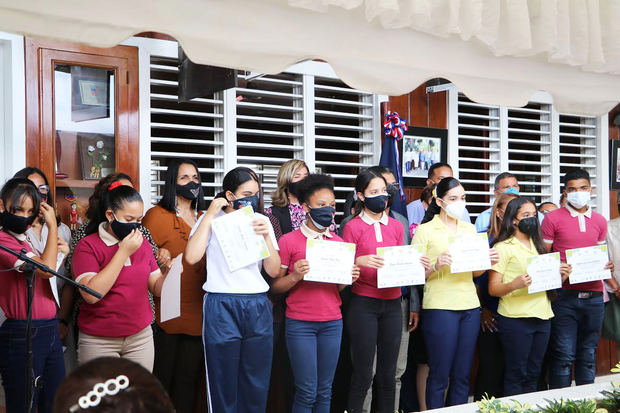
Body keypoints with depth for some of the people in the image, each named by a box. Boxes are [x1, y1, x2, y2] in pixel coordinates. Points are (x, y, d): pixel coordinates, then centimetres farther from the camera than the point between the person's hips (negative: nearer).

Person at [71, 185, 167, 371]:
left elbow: (156, 288, 11)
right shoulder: (88, 245, -8)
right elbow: (91, 295, -21)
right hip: (99, 341, -4)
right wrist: (124, 252, -19)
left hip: (140, 337, 4)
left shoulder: (142, 244, 8)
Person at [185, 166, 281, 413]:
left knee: (256, 386, 7)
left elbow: (274, 271, 7)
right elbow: (192, 257, -14)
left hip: (258, 307, 3)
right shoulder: (211, 220, 3)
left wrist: (266, 236, -8)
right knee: (223, 385, 3)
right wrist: (210, 215, -9)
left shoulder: (261, 221, 11)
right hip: (222, 306, -3)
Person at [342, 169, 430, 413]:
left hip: (392, 303, 4)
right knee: (363, 374, -3)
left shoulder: (396, 226, 13)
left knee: (388, 373, 8)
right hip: (363, 303, -4)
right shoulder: (353, 227, -1)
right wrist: (360, 263, -22)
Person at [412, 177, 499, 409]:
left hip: (470, 306, 5)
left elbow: (475, 273, 18)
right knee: (439, 375, -1)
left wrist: (487, 262, -1)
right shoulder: (425, 230, -1)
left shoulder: (470, 229, 15)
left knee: (462, 375, 8)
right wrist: (436, 265, -22)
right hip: (439, 307, -5)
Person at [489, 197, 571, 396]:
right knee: (516, 374, -3)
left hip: (542, 317, 7)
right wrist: (514, 285, -28)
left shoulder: (538, 246, 18)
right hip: (516, 319, -6)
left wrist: (560, 276, 4)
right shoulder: (503, 247, -4)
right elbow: (493, 288, -9)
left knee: (533, 373, 10)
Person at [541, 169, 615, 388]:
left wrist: (607, 266, 0)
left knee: (588, 354, 11)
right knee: (564, 355, -3)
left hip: (594, 295, 4)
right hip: (565, 296, -4)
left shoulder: (600, 221, 14)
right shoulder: (553, 218, 0)